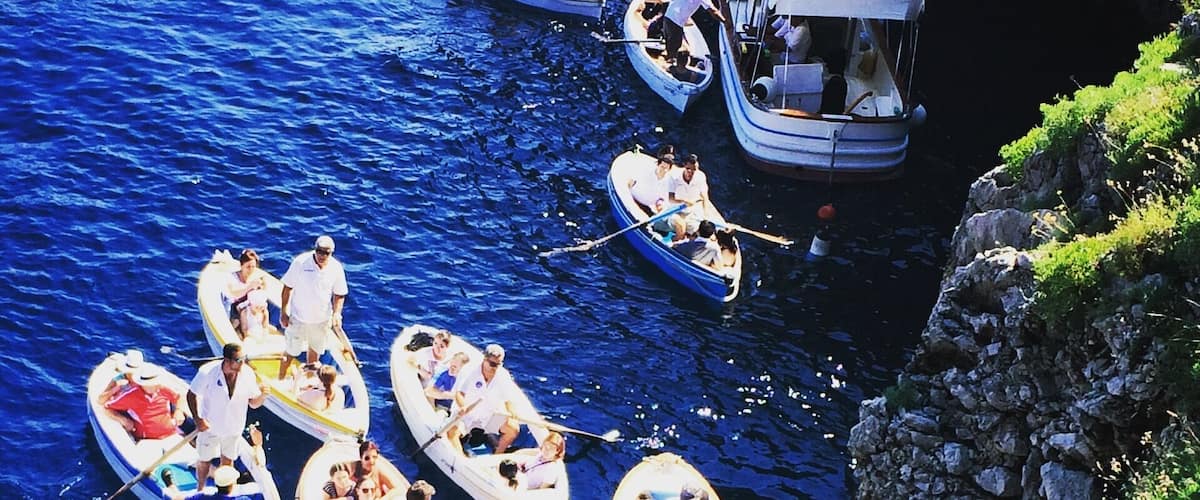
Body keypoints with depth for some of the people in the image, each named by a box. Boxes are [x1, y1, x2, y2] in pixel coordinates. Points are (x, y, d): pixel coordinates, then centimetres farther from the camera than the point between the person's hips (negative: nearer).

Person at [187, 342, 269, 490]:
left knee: (227, 462, 20)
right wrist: (197, 419, -21)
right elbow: (192, 394, -12)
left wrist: (262, 395, -31)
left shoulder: (248, 374, -18)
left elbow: (253, 403, -9)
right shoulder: (207, 372, -26)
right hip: (210, 427, -2)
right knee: (205, 461, 19)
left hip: (234, 428, 2)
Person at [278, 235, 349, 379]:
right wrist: (283, 313, -8)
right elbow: (287, 287, -9)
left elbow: (339, 295, 2)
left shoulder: (336, 268, -11)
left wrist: (336, 314, -12)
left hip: (322, 319, 3)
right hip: (298, 317, -3)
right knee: (291, 352, 8)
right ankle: (280, 380, 28)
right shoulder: (301, 262, -19)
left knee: (315, 350, 21)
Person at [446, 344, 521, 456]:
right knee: (452, 430, -29)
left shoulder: (504, 375, -5)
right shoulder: (470, 371, -15)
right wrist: (462, 407, -37)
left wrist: (512, 412, -22)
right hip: (467, 414, -3)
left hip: (491, 414, 3)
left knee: (513, 428, -14)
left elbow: (508, 399, 0)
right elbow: (459, 393, -17)